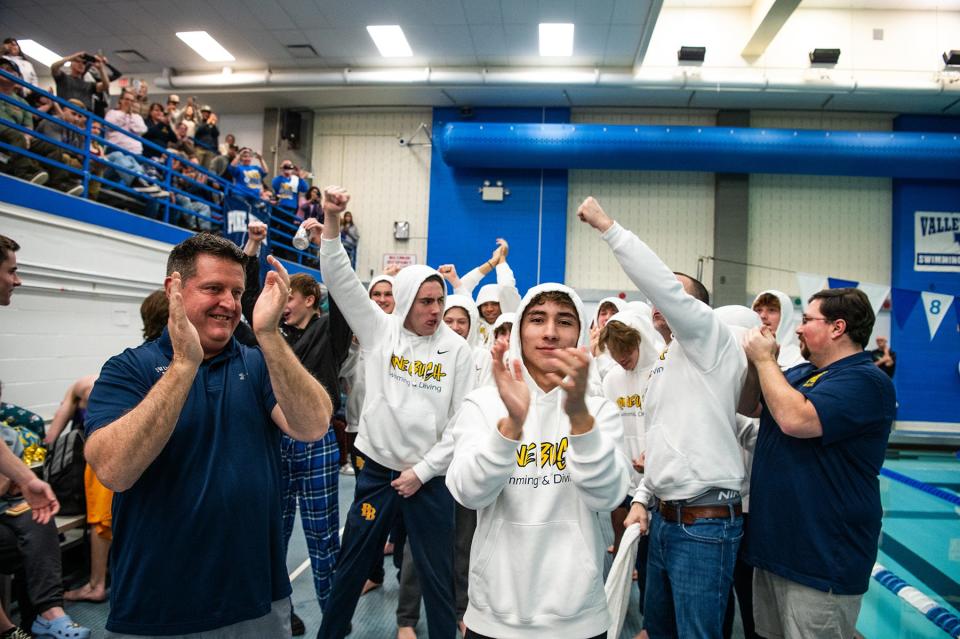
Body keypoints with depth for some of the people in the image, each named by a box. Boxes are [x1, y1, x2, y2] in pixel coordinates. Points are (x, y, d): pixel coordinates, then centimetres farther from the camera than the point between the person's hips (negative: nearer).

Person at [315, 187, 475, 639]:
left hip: (429, 477, -1)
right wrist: (332, 223, -22)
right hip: (377, 470, 1)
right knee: (351, 566, 14)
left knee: (438, 575, 9)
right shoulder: (379, 330, -1)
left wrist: (422, 470, -7)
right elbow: (341, 280, -9)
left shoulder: (456, 348, -4)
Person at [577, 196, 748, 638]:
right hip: (663, 518, 9)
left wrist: (606, 226, -19)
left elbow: (661, 284, -23)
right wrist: (643, 499, 12)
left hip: (705, 523, -9)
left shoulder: (711, 342, -7)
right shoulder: (662, 368, 18)